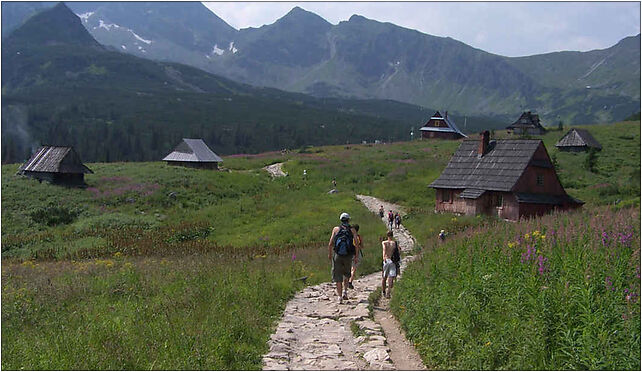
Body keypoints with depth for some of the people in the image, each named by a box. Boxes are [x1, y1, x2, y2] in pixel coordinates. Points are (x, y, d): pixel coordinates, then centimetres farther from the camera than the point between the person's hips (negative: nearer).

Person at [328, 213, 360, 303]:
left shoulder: (336, 229, 3)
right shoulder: (352, 230, 3)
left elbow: (330, 244, 0)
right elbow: (357, 244, -6)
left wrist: (329, 254, 13)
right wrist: (356, 256, 0)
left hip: (337, 256, -1)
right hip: (348, 256, 1)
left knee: (338, 277, 6)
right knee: (346, 274, 24)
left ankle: (339, 297, 3)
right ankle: (345, 291, 11)